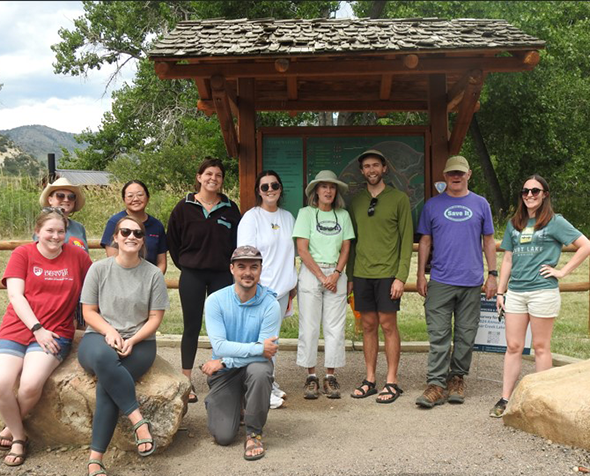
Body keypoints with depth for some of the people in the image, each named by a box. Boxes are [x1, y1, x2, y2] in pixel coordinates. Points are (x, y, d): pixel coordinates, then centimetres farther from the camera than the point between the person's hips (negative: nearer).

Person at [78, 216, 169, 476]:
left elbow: (155, 318, 2)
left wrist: (132, 340, -15)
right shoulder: (99, 269, 3)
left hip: (139, 343, 0)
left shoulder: (153, 274, 1)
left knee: (107, 382, -31)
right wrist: (110, 331, -14)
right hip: (98, 338, 1)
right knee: (103, 357, -38)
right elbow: (89, 312, 4)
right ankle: (139, 421, -33)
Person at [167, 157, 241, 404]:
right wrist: (185, 264, 4)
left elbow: (238, 242, 10)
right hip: (192, 276, -1)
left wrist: (230, 265, 3)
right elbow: (172, 240, 5)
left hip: (222, 276, 2)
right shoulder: (184, 207, -1)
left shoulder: (230, 209, 4)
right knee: (192, 328, 4)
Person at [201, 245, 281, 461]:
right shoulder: (215, 300, -11)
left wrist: (224, 361, -20)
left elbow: (266, 352, -19)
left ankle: (254, 433, -13)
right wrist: (258, 348, -25)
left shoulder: (270, 305, -14)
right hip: (223, 371, 1)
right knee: (223, 437, -8)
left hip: (255, 364, 0)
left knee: (260, 371, -37)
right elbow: (219, 346, -19)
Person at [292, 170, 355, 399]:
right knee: (309, 326, -1)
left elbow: (345, 248, 8)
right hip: (310, 273, -3)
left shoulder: (343, 215, 9)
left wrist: (336, 274, -7)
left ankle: (330, 376, 10)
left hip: (336, 274, 3)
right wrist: (321, 276, -9)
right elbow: (302, 249, -6)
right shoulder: (306, 213, 0)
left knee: (335, 327, 2)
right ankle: (311, 377, 8)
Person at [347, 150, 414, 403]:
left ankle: (392, 382, 8)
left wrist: (401, 276, -10)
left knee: (388, 325, -1)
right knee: (368, 326, 8)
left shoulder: (399, 199, 0)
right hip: (361, 274, 4)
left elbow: (407, 239, -3)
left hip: (387, 273, -4)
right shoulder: (356, 201, 11)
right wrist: (349, 276, 9)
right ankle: (370, 379, 16)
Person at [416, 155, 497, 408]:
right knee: (438, 335, -4)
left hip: (472, 282, 1)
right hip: (440, 281, -1)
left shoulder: (480, 204, 9)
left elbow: (489, 241, 11)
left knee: (466, 335, 8)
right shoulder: (432, 205, 7)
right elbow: (425, 241, 10)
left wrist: (492, 274, 5)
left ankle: (457, 378, 21)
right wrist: (421, 275, 4)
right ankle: (436, 384, -2)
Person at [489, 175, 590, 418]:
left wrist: (562, 271, -8)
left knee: (541, 347, 3)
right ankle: (505, 399, 9)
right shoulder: (514, 224, 14)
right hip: (515, 292, 4)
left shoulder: (555, 222, 0)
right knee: (513, 347, 5)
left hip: (543, 291, -4)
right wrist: (500, 292, 10)